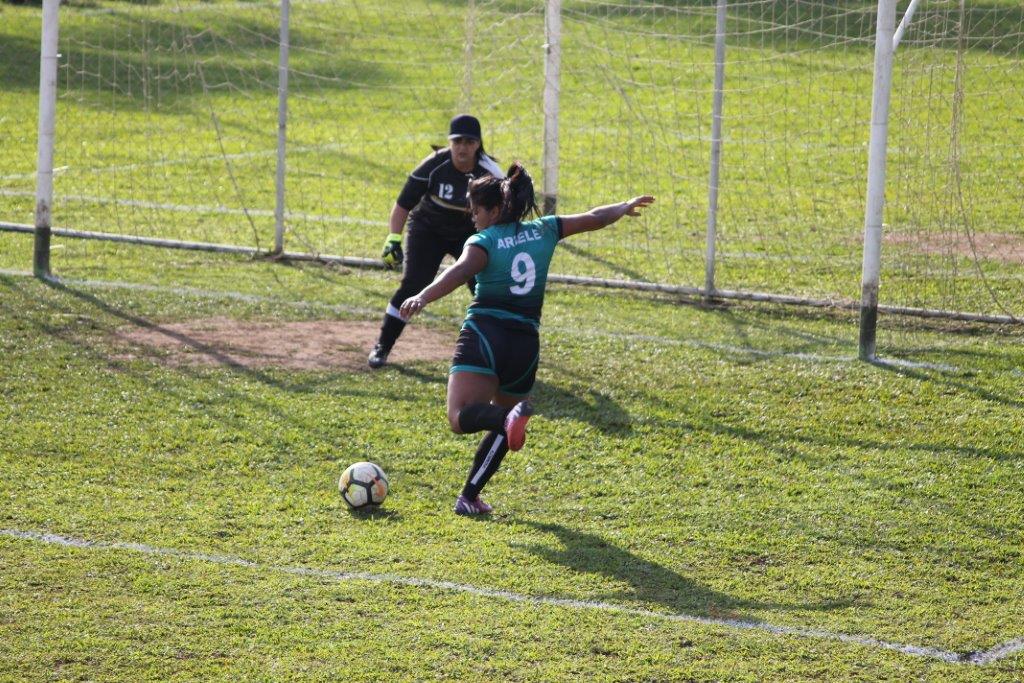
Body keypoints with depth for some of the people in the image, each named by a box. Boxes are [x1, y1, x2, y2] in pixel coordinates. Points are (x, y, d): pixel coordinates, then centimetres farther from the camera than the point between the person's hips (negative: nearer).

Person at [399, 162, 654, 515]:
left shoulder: (484, 242, -2)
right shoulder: (543, 231, 13)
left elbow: (460, 271, -22)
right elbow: (593, 218, 25)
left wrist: (423, 297, -36)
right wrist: (625, 207, 43)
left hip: (484, 336, -5)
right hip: (526, 344, 5)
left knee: (461, 417, -20)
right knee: (501, 427, 25)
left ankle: (510, 416, -45)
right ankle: (469, 496, 21)